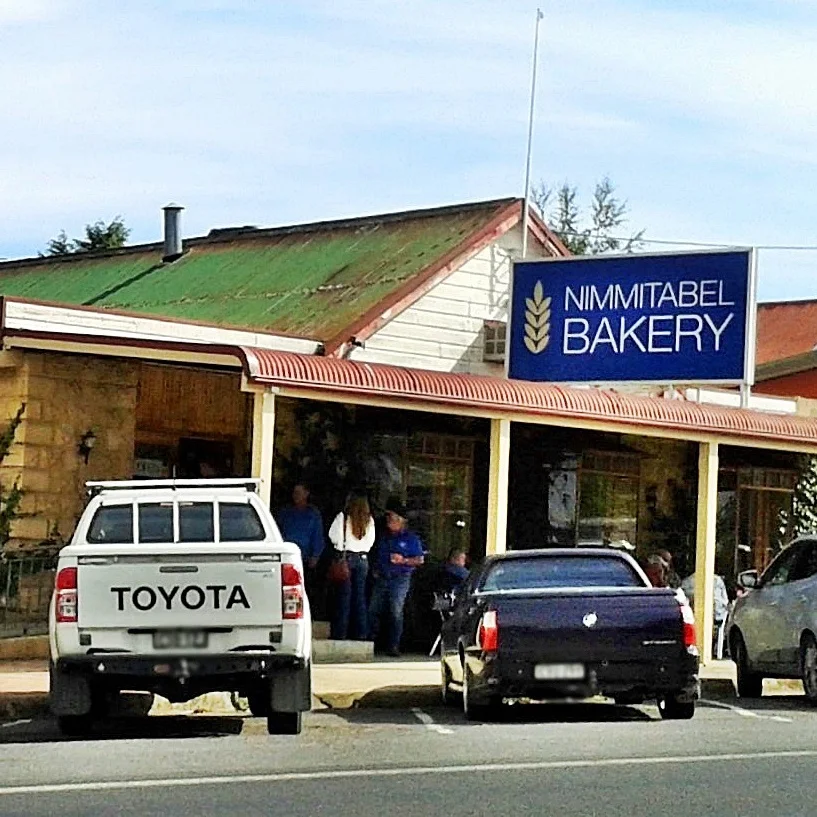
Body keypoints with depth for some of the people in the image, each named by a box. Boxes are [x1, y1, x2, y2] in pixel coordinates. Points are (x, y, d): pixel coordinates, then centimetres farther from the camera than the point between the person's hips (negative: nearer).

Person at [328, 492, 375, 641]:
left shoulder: (343, 517, -9)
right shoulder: (369, 521, 2)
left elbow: (333, 536, -6)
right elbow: (370, 541, 9)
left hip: (345, 557, -3)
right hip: (363, 559, 3)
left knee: (343, 596, -1)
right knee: (360, 596, 8)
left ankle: (340, 632, -2)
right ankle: (361, 632, 9)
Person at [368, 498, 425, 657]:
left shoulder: (411, 538, 3)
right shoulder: (385, 536, 18)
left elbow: (420, 560, 1)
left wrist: (403, 560, -13)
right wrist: (376, 570, 10)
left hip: (400, 579, -5)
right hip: (382, 577, 5)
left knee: (396, 612, -8)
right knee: (373, 610, -1)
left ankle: (394, 646, -5)